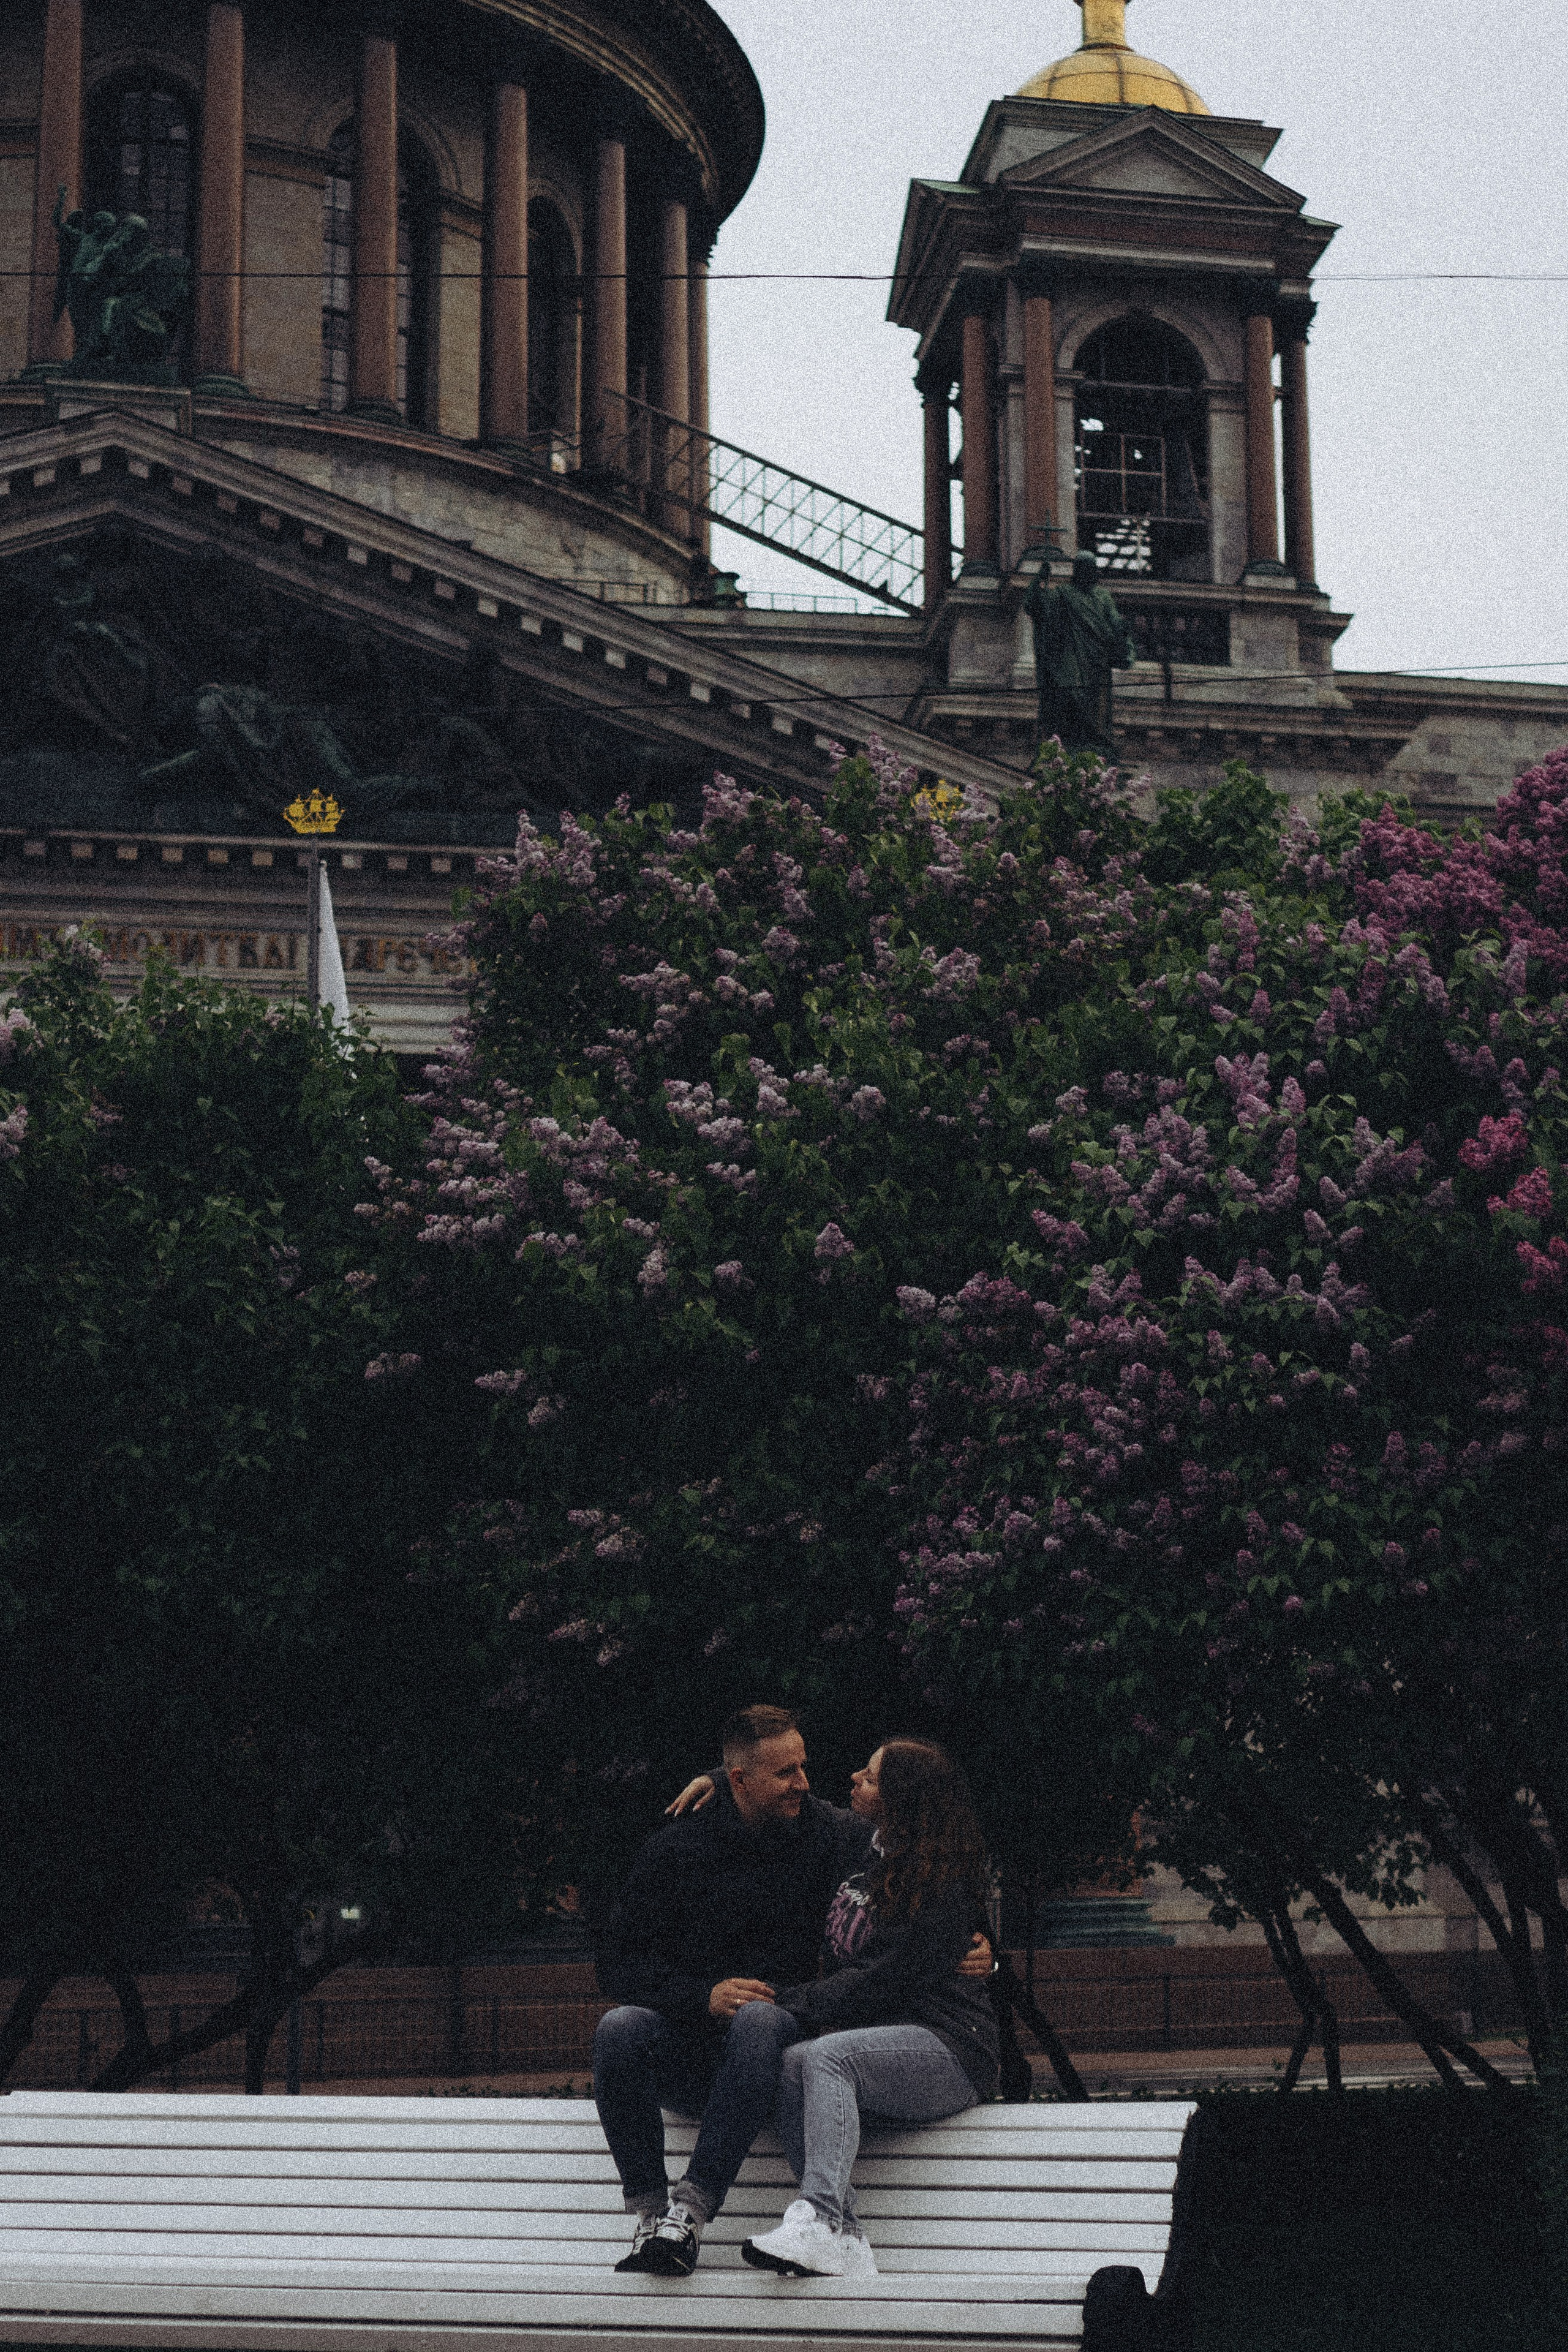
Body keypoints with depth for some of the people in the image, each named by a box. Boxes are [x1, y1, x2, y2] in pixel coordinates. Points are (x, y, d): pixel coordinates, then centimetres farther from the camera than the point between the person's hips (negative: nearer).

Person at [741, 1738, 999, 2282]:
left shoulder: (939, 1885, -10)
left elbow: (882, 1979, -17)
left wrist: (790, 2004, -18)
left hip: (947, 2050, -6)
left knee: (826, 2055, -34)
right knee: (789, 2065, -27)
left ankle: (819, 2216, -49)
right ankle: (844, 2238, -38)